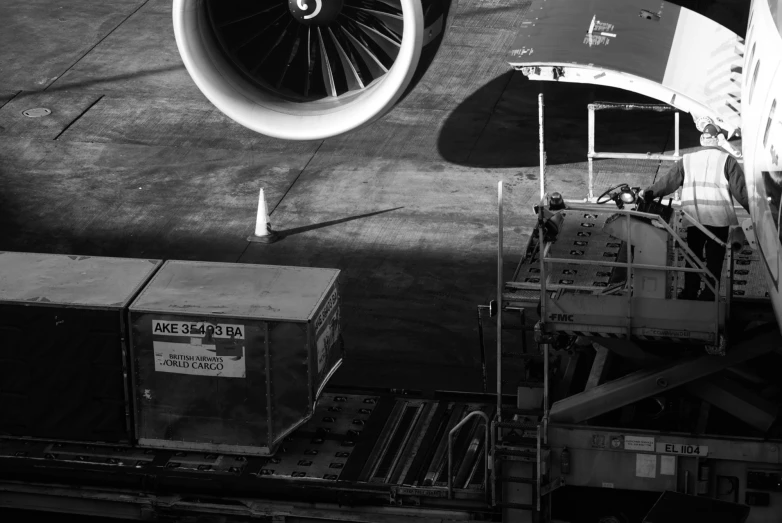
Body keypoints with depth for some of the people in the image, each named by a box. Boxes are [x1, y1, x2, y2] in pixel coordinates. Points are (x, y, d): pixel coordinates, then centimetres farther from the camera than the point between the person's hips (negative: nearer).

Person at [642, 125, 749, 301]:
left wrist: (649, 194, 12)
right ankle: (708, 294, 3)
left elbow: (668, 181, 4)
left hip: (694, 217, 2)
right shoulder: (727, 160, 1)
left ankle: (690, 291, 14)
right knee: (714, 257, 5)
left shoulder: (687, 160, 7)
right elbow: (740, 190, -1)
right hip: (719, 218, -2)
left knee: (693, 255, 14)